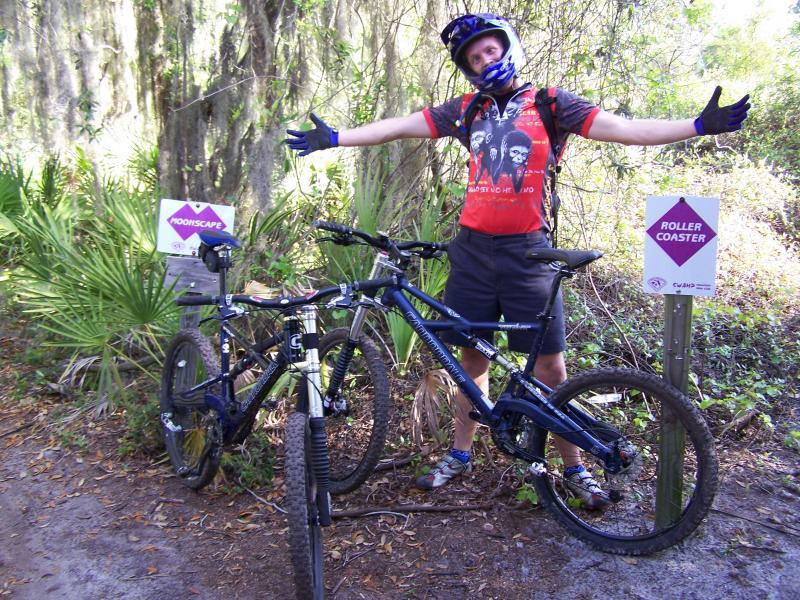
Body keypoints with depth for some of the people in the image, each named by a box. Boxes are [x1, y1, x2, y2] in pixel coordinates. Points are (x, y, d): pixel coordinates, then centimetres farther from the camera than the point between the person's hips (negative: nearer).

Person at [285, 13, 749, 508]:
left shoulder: (550, 103, 3)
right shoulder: (468, 110, 12)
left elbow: (623, 129, -4)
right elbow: (398, 127, 12)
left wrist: (701, 125, -14)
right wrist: (332, 138, 10)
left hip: (527, 250, -3)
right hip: (473, 248, 3)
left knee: (550, 364, 0)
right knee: (472, 356, 11)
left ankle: (574, 467, 15)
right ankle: (460, 455, 26)